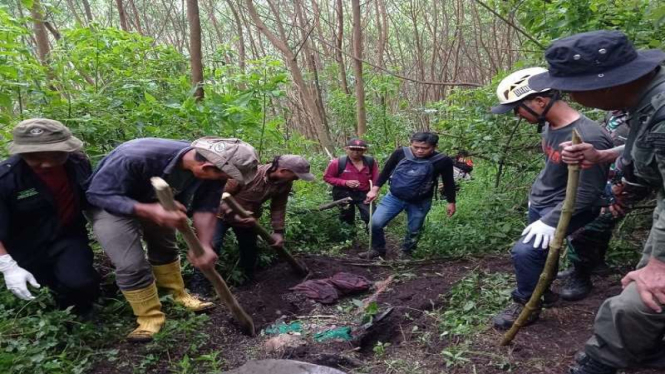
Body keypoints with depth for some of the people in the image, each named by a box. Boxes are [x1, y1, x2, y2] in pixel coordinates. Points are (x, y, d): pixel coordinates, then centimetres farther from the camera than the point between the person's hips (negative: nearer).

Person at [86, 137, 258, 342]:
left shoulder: (212, 172, -26)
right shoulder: (136, 157, -42)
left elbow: (205, 208, -18)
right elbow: (97, 193, -35)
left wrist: (204, 245, -35)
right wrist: (150, 211, -50)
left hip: (160, 203, 5)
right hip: (113, 204, -5)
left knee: (165, 249, 21)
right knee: (131, 265, -13)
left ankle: (179, 294, 42)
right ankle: (150, 317, 7)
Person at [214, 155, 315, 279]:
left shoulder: (285, 184, -16)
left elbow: (278, 208, -6)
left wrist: (278, 231, -11)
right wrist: (233, 215, -36)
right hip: (225, 214, -5)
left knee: (250, 251, 14)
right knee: (213, 245, -19)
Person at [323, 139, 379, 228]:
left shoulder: (371, 161, -6)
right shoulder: (337, 163, -15)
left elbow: (376, 179, 6)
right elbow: (327, 177, -8)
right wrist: (345, 183, -18)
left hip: (364, 194, 2)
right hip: (343, 194, -1)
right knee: (347, 219, 15)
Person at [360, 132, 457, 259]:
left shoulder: (442, 161, -15)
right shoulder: (401, 153, -11)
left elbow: (448, 182, -1)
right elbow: (386, 171, 2)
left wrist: (451, 202, 4)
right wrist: (375, 189, 0)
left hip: (420, 203, -1)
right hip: (394, 197, 1)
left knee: (413, 231, 13)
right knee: (375, 223, -6)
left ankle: (406, 252, 40)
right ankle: (378, 249, 19)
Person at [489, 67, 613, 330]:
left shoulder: (588, 138, -29)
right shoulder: (549, 125, -4)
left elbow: (586, 194, -25)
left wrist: (550, 221, -26)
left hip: (565, 210, -8)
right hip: (539, 203, 8)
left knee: (524, 251, -18)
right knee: (537, 251, 17)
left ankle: (526, 305, 5)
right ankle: (541, 291, 42)